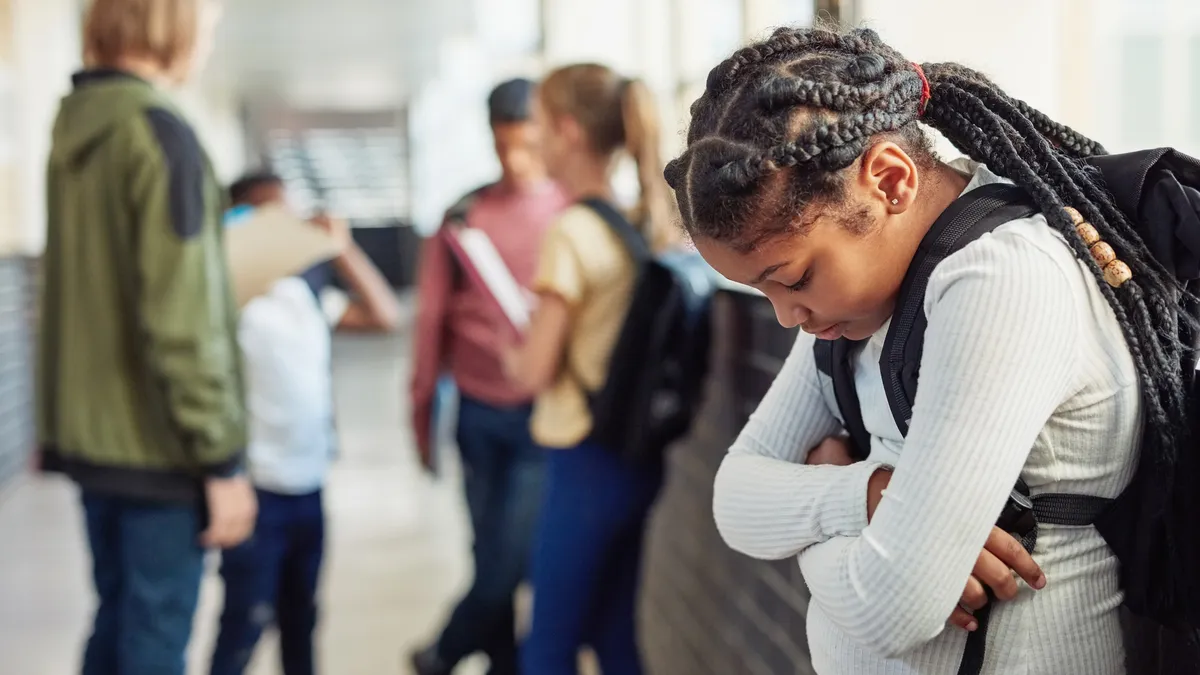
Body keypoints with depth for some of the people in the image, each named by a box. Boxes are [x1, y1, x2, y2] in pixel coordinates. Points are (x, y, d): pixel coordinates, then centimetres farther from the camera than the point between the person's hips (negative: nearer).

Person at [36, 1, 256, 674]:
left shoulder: (74, 127, 9)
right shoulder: (161, 133, -17)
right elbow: (182, 322, -21)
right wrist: (222, 458, -16)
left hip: (90, 430, 8)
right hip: (158, 443, -8)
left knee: (117, 618, 19)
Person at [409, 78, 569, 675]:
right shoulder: (465, 213, 4)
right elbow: (433, 316, 6)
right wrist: (422, 410, 6)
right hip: (477, 413, 3)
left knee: (512, 560, -2)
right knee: (489, 557, 11)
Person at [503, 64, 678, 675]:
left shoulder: (572, 233, -17)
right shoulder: (647, 224, 4)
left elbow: (535, 371, -16)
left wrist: (511, 354, 4)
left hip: (587, 462, -7)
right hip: (640, 456, 8)